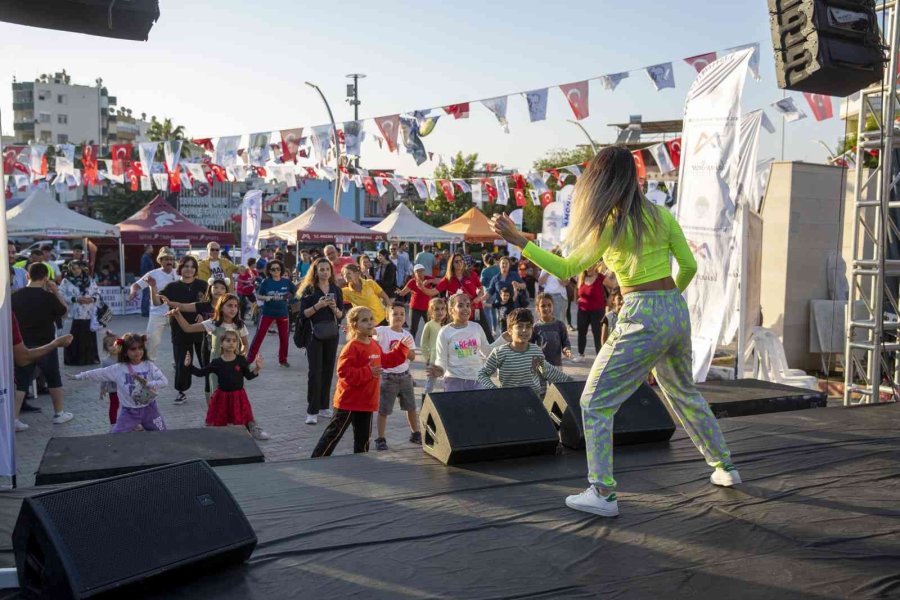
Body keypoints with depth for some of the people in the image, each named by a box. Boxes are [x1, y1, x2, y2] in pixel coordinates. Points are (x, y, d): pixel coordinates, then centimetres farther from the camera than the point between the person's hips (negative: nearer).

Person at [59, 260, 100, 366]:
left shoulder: (89, 280, 11)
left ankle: (91, 357, 14)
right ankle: (74, 359, 6)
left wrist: (93, 299, -9)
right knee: (74, 338, -3)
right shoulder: (66, 281, 0)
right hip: (74, 315, -3)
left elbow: (97, 293, 12)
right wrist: (76, 299, -16)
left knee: (89, 336, 5)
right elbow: (61, 296, -8)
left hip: (89, 314, 3)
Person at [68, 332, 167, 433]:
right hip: (129, 411, 0)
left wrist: (147, 383, -28)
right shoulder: (118, 369, -7)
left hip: (149, 409, 0)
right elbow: (98, 373, -2)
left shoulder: (149, 365, -8)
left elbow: (164, 381, -14)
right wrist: (77, 377, -1)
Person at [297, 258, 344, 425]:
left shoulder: (336, 289, 7)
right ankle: (312, 411, -4)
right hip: (314, 334, -4)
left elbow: (341, 315, 7)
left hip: (332, 334, 4)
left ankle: (324, 406, 19)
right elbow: (303, 314, -7)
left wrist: (334, 308, -12)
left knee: (328, 370, 7)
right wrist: (318, 306, -20)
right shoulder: (309, 289, -3)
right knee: (315, 371, -7)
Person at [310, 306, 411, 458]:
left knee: (363, 437, 16)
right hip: (349, 401, -8)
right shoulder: (352, 347, -19)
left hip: (366, 401, 8)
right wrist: (368, 372, -28)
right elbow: (343, 371, -26)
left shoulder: (374, 345, 7)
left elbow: (386, 361, 22)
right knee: (334, 434, 0)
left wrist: (402, 349, 16)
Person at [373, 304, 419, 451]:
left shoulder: (407, 335, 5)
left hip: (405, 375, 5)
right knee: (383, 410, 1)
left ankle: (415, 434, 31)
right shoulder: (383, 331, -10)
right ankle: (380, 439, 12)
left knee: (411, 407, 15)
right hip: (388, 377, -5)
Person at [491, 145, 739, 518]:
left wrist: (517, 240, -6)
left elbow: (566, 269, -5)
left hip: (642, 319, -7)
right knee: (683, 394, 28)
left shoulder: (611, 225, -9)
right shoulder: (660, 215, 8)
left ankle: (602, 493, -2)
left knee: (595, 402, 1)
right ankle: (725, 467, 38)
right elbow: (689, 266, 11)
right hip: (677, 313, 7)